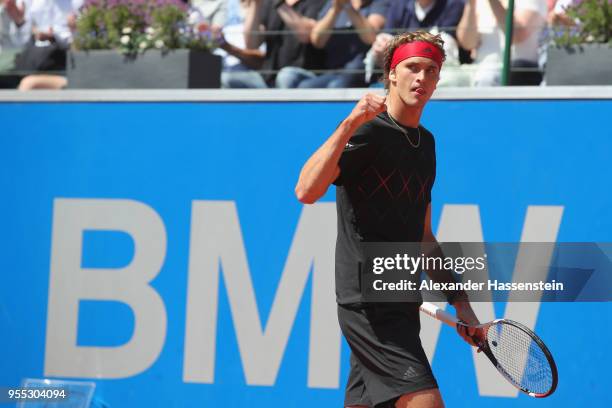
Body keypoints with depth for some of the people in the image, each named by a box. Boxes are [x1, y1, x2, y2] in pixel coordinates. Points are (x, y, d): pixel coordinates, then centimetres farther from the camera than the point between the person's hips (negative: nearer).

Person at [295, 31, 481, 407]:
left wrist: (459, 302, 23)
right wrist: (350, 124, -31)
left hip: (401, 306, 9)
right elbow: (307, 191, -25)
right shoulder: (368, 132, -9)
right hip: (368, 303, -9)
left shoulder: (426, 143, 17)